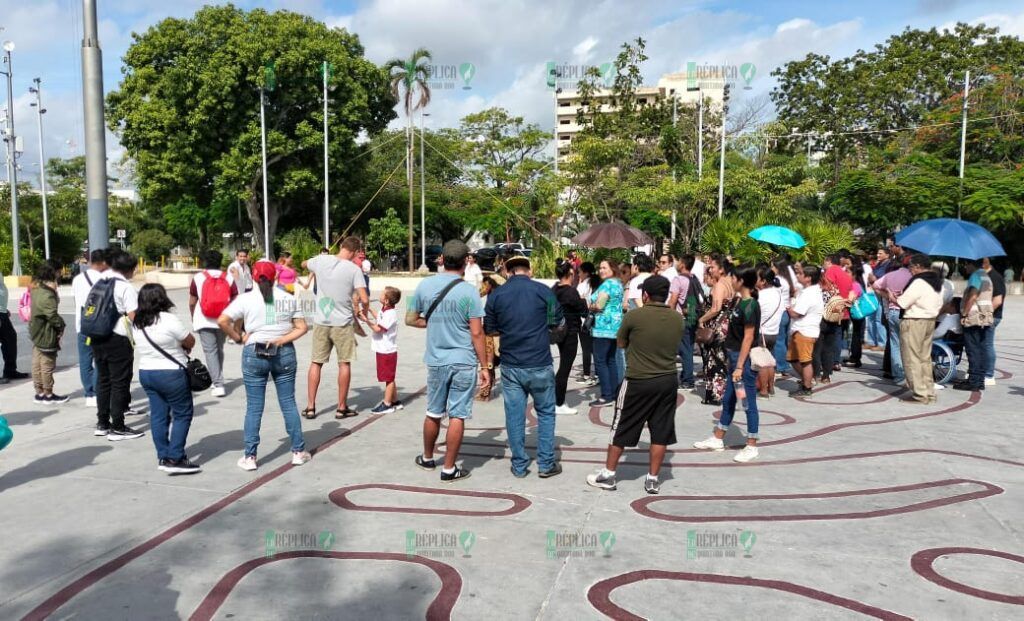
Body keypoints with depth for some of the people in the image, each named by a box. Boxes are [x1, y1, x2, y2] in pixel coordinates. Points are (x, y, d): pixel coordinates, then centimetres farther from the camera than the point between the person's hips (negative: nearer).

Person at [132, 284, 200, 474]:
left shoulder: (136, 323, 6)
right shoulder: (168, 319, -17)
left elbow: (139, 344, 15)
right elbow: (191, 341, -9)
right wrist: (182, 347, 13)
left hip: (145, 372, 8)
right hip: (171, 374, -7)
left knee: (158, 415, 12)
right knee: (182, 414, 1)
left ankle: (163, 457, 18)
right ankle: (175, 459, -2)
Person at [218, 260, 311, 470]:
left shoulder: (245, 299, -3)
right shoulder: (289, 298, 2)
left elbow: (222, 321, -11)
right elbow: (302, 327, -1)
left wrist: (238, 338, 1)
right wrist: (282, 340, -6)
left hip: (254, 354, -1)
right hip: (284, 354, 1)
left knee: (254, 408, 6)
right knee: (289, 404, 9)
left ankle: (250, 457, 11)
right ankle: (298, 451, 16)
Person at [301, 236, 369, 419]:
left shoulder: (320, 260, 0)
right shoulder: (354, 269, -12)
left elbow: (303, 264, 23)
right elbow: (364, 299, -16)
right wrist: (360, 310, 4)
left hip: (321, 321, 3)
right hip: (343, 323, -3)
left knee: (316, 362, 12)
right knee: (344, 364, 8)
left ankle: (310, 407, 15)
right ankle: (342, 408, 14)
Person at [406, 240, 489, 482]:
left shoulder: (424, 285, -1)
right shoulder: (469, 291, -12)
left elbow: (410, 319, 7)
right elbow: (476, 333, -11)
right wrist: (484, 367, -5)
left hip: (436, 361, 4)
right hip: (463, 362, -4)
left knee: (433, 413, 19)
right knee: (457, 416, 4)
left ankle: (427, 458, 36)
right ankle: (449, 468, 12)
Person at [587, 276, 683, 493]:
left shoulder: (634, 316, -12)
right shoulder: (679, 319, 0)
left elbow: (621, 343, 2)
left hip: (639, 382, -4)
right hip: (668, 381, 4)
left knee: (621, 430, 9)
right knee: (660, 432, 11)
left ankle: (607, 475, 19)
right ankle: (653, 479, 19)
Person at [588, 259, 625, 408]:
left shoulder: (607, 284, -13)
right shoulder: (618, 283, 16)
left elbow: (598, 305, -19)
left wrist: (590, 307, 2)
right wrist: (595, 306, 12)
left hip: (604, 327, -10)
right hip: (614, 326, 10)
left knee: (600, 361, -6)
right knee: (611, 360, 13)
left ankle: (606, 397, -7)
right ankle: (614, 393, 16)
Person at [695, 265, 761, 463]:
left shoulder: (750, 306, -18)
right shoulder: (741, 302, 9)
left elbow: (748, 338, -19)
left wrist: (739, 366, -20)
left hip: (745, 360, -10)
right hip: (736, 357, 10)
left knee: (748, 402, 1)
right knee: (728, 400, 17)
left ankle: (752, 447, 13)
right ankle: (717, 439, 29)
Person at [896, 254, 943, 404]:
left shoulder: (918, 282, -17)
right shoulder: (937, 282, 12)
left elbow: (902, 303, -17)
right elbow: (939, 305, 16)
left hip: (914, 322, -9)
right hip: (930, 321, 9)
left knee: (912, 359, -3)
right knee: (925, 358, 15)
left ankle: (920, 394, -3)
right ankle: (929, 393, 19)